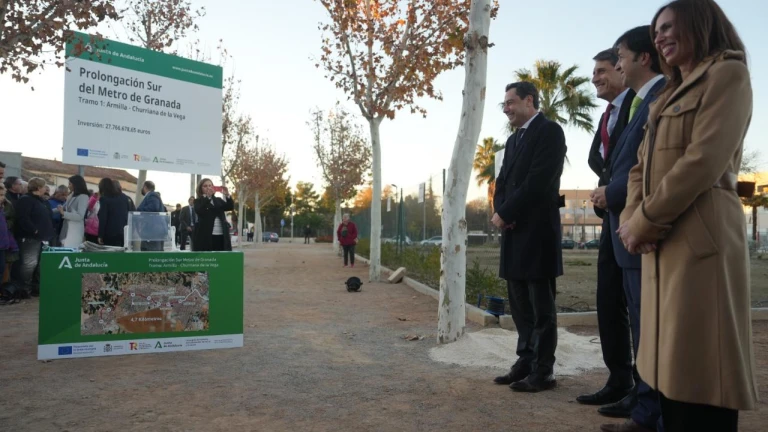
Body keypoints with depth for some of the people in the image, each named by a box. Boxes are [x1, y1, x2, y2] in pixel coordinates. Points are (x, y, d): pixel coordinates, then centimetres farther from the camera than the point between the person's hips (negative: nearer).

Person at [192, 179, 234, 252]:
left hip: (221, 236, 4)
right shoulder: (198, 201, 6)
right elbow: (199, 210, -15)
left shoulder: (218, 200, 18)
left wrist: (227, 195, -13)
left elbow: (230, 207, 5)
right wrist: (208, 196, -24)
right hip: (205, 236, -4)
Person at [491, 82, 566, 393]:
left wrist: (506, 214, -14)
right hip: (514, 231, 9)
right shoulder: (513, 140, 21)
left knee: (541, 307, -2)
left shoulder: (549, 131, -6)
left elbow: (538, 180, -17)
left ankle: (543, 372, 6)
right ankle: (526, 362, 22)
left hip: (537, 231, -8)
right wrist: (500, 213, -4)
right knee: (521, 305, 13)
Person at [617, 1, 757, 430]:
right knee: (674, 371, 13)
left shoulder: (727, 75, -2)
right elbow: (642, 167, 17)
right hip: (663, 244, 8)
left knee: (699, 378, -5)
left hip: (699, 239, -8)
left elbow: (703, 161, -16)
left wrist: (643, 223, -12)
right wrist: (632, 218, -1)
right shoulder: (668, 97, 25)